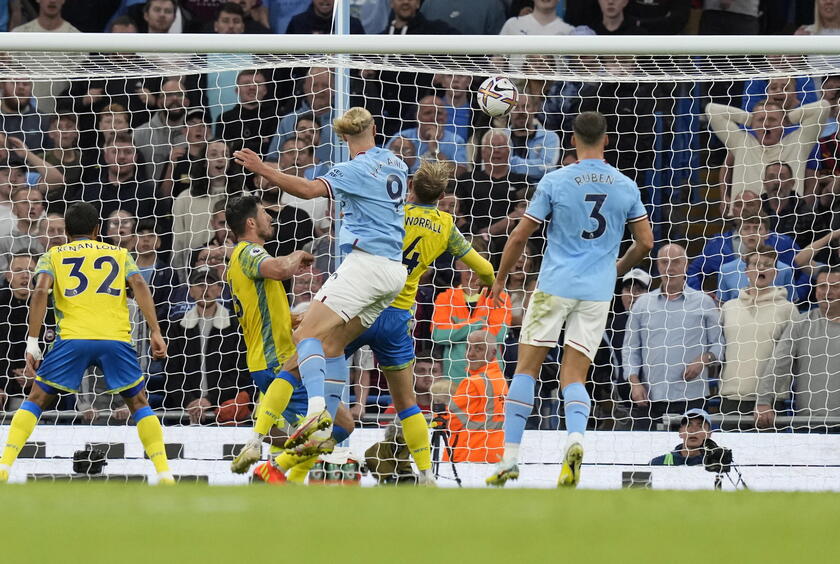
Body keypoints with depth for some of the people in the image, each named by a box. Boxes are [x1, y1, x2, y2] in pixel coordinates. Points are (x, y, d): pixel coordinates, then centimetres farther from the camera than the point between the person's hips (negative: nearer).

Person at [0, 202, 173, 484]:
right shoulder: (119, 254, 21)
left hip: (72, 339, -1)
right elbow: (139, 285, 4)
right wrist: (155, 332, -1)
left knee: (36, 400, 12)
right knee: (139, 403, 18)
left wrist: (33, 343, -3)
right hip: (116, 339, 1)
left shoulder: (53, 256, 18)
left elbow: (40, 291, -1)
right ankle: (163, 470, 6)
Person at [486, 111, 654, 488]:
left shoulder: (555, 181, -4)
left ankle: (509, 459, 2)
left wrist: (500, 280, 13)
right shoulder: (626, 187, 5)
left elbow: (520, 236, -1)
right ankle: (575, 439, -26)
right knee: (574, 377, 4)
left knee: (527, 368, 6)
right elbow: (645, 242, 10)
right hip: (598, 290, 3)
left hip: (555, 285, -3)